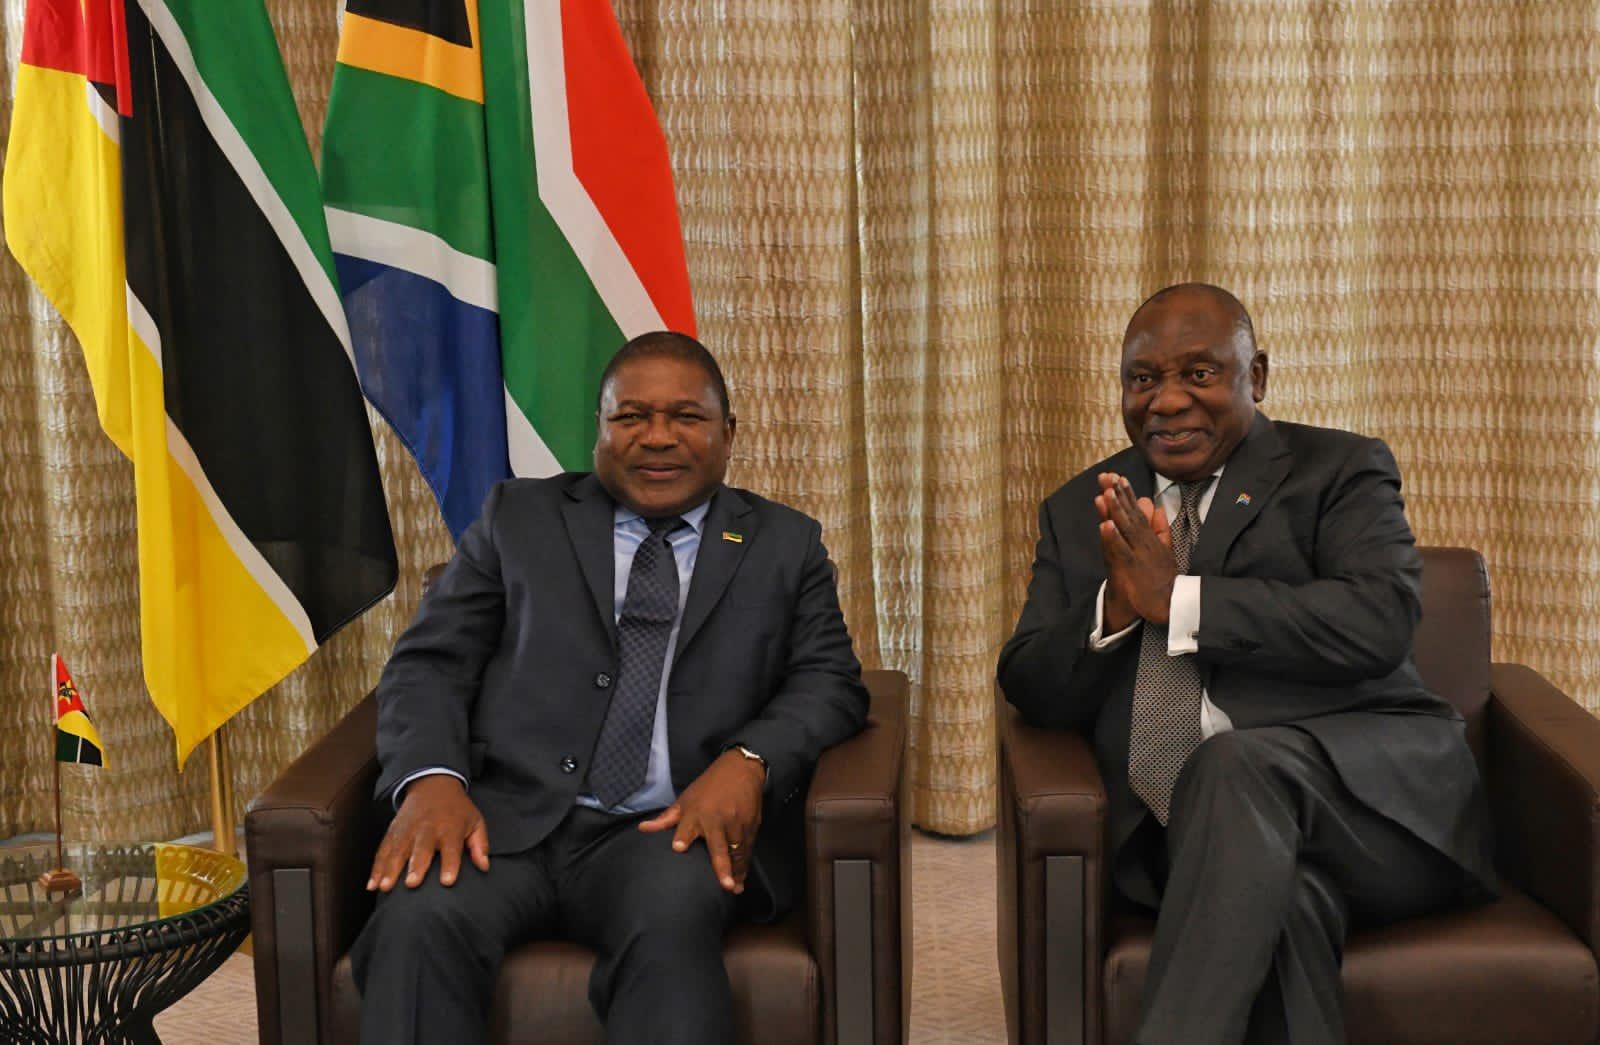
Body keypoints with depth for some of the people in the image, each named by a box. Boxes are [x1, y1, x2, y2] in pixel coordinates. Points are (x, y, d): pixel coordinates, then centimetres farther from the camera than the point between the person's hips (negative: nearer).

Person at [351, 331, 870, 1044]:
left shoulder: (786, 545, 18)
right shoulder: (519, 518, 17)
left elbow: (828, 682, 9)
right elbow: (430, 662, 10)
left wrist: (748, 760, -14)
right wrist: (432, 777, -12)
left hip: (674, 827, 0)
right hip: (507, 820, 1)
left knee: (674, 920, -35)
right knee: (420, 919, -32)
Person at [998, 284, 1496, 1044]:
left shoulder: (1340, 470, 9)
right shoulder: (1080, 510, 19)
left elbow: (1381, 623, -10)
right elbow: (1030, 691, 12)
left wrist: (1176, 599, -14)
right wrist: (1115, 610, -9)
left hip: (1367, 793, -1)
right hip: (1183, 835, 2)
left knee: (1238, 763, -34)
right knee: (1282, 901, -33)